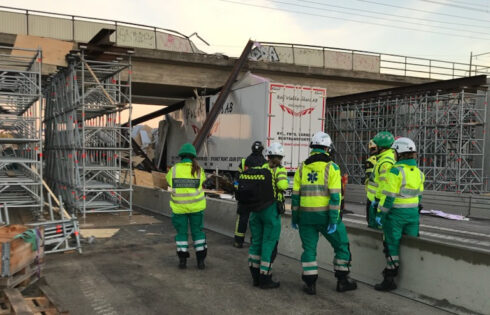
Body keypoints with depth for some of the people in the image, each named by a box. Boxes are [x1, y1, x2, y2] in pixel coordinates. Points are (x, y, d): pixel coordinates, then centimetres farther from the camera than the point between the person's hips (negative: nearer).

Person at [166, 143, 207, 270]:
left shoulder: (174, 169, -6)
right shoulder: (198, 170, -7)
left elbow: (169, 180, 12)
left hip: (179, 207, 0)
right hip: (195, 206, 0)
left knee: (181, 232, 12)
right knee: (197, 231, 11)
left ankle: (182, 260, 10)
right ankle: (200, 260, 10)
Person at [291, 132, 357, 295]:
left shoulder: (302, 167, 5)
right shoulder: (331, 167, -7)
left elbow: (295, 195, 5)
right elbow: (335, 196, -13)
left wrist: (294, 217, 12)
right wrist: (333, 220, -12)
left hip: (306, 214, 3)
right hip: (325, 214, -3)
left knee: (309, 248, 11)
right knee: (342, 246, 13)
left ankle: (310, 283, 11)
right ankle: (342, 280, 18)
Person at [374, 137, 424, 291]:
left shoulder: (396, 171, -16)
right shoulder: (418, 172, 6)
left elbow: (389, 196, -18)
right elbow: (419, 195, 12)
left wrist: (381, 214, -11)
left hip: (395, 213, -6)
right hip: (413, 213, 7)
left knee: (392, 245, 2)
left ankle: (389, 280, 7)